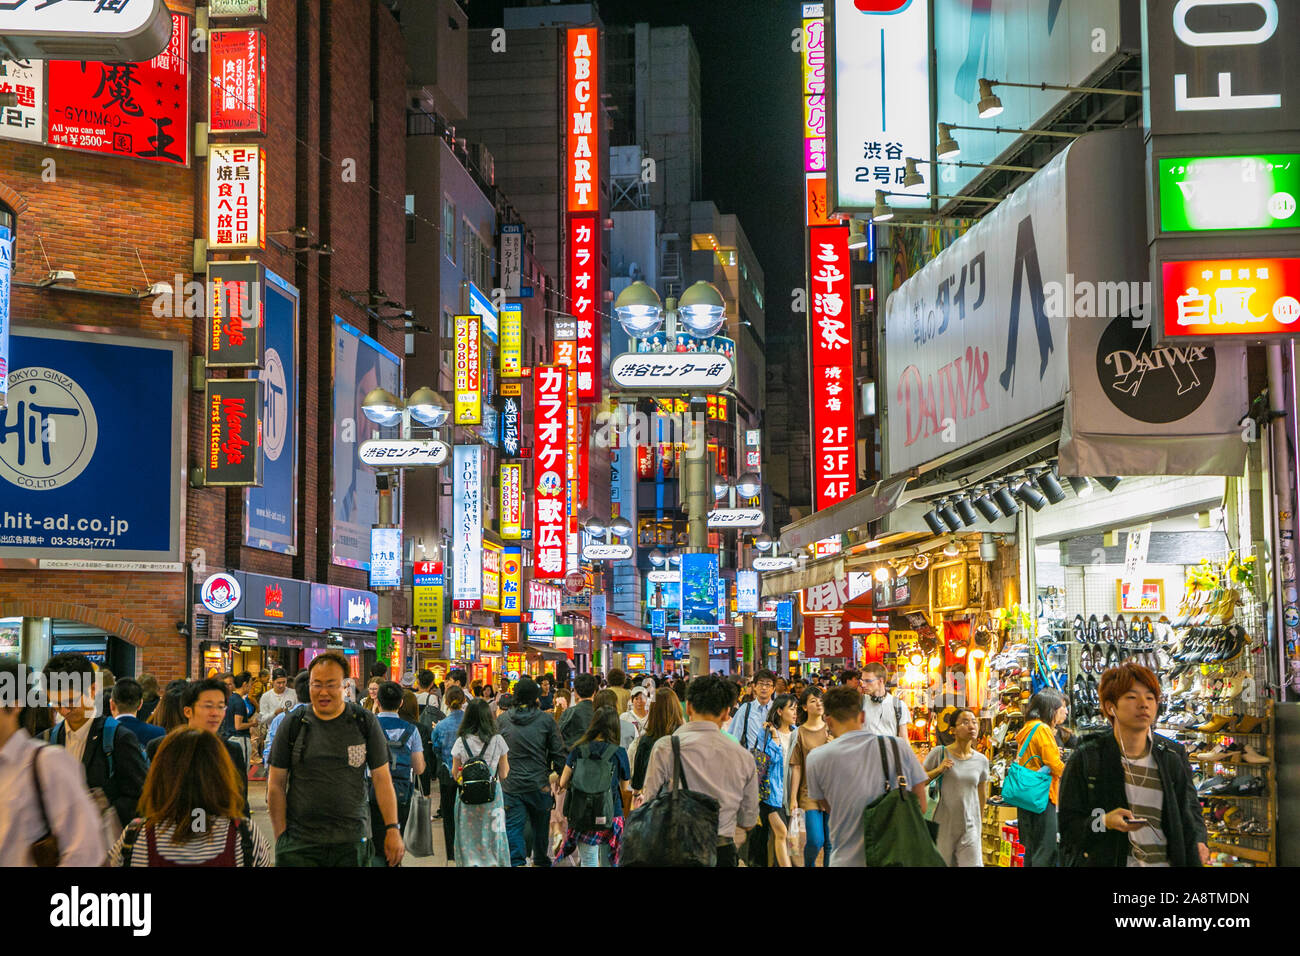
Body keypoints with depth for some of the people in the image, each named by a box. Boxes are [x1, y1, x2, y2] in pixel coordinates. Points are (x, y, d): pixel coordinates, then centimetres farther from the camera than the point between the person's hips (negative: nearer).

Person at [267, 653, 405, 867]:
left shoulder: (365, 722, 3)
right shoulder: (293, 724, 3)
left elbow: (381, 779, 4)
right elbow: (276, 784, 5)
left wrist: (393, 829, -3)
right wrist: (281, 837, 0)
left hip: (351, 842, 0)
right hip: (299, 842, 0)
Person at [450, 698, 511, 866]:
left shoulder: (461, 742, -4)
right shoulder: (498, 740, -4)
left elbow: (455, 775, 3)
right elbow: (503, 775, 3)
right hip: (493, 796, 0)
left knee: (469, 840, 7)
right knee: (493, 837, 8)